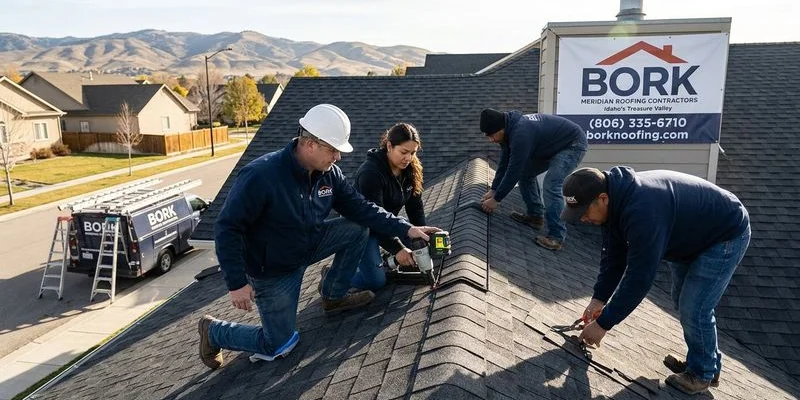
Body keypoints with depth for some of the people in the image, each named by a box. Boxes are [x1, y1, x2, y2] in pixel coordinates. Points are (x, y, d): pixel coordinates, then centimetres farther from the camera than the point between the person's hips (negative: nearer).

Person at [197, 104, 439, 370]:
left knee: (357, 229, -7)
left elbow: (360, 208, -6)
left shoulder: (329, 173, -11)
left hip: (308, 246, 6)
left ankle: (334, 297, 12)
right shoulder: (261, 176, -32)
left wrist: (406, 229, -13)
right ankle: (214, 331, 25)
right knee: (278, 347, 1)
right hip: (272, 271, -6)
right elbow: (227, 228, -27)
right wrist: (237, 283, -27)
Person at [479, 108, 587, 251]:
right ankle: (535, 216, 19)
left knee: (551, 185, -23)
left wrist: (496, 199, -21)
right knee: (525, 173, 10)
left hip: (573, 144, -10)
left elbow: (513, 171, -30)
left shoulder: (521, 133, -35)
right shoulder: (509, 128, -5)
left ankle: (556, 236, -17)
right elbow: (504, 164, 4)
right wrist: (493, 190, 3)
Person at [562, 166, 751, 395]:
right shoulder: (617, 199, -13)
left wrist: (603, 324, -29)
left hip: (726, 234, -9)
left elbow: (639, 277, -37)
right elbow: (614, 256, -3)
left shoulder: (643, 211, -42)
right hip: (691, 235, 9)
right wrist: (599, 299, -7)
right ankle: (699, 360, 35)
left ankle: (703, 373, 13)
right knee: (682, 301, 17)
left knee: (695, 308, -10)